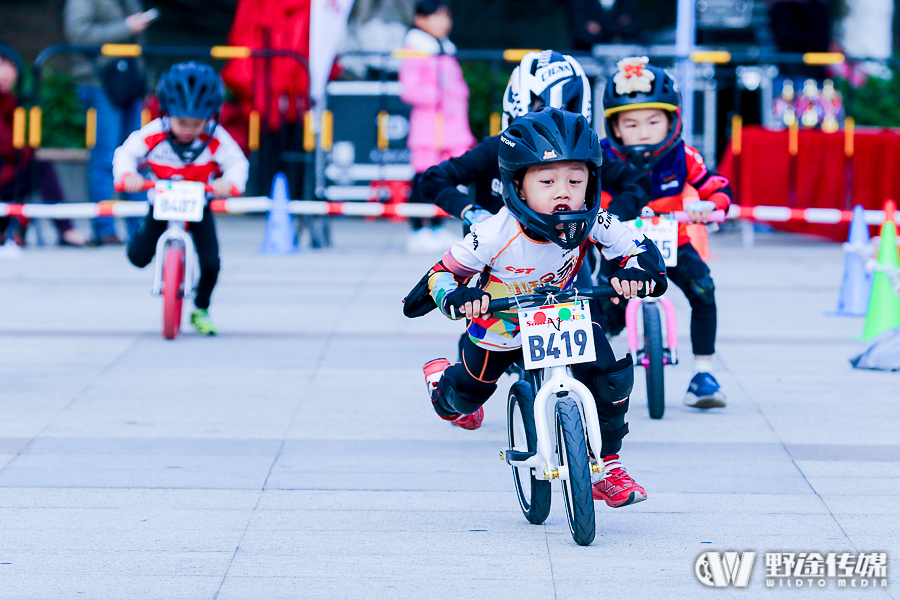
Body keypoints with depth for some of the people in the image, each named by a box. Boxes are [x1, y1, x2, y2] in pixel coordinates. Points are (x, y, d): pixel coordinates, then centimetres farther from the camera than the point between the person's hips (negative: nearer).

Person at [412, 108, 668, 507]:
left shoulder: (591, 223, -29)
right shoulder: (495, 235, -35)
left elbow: (640, 250, -17)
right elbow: (444, 272, -24)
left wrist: (636, 272, -40)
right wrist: (456, 298, -46)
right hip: (499, 327, -1)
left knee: (612, 377, -19)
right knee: (466, 398, 18)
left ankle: (606, 464, 3)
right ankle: (441, 380, 58)